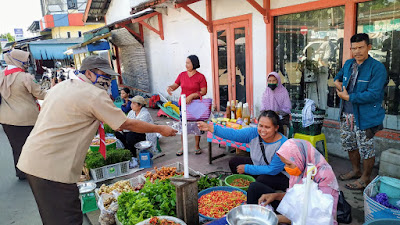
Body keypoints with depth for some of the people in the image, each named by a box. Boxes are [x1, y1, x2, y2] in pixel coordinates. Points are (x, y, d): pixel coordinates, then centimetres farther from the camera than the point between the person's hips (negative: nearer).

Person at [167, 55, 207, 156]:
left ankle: (197, 146, 22)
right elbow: (175, 85, 12)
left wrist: (192, 95, -21)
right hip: (183, 104, 3)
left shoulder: (200, 77, -6)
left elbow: (204, 91, -10)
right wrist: (169, 87, -11)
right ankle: (183, 147, 18)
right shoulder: (182, 75, 5)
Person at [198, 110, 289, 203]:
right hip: (259, 166, 7)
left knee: (262, 180, -35)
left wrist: (247, 168, -24)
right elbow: (233, 134, -21)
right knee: (234, 162, 2)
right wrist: (210, 127, -32)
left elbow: (273, 170, -29)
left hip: (280, 175, -6)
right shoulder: (254, 133, -16)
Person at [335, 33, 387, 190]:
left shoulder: (377, 68, -15)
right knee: (348, 143, 19)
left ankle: (366, 178, 24)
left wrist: (348, 97, -19)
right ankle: (356, 170, 40)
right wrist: (337, 81, 7)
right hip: (347, 114, 7)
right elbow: (340, 74, 31)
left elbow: (373, 94, -24)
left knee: (366, 148, 5)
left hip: (365, 116, -7)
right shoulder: (348, 64, 8)